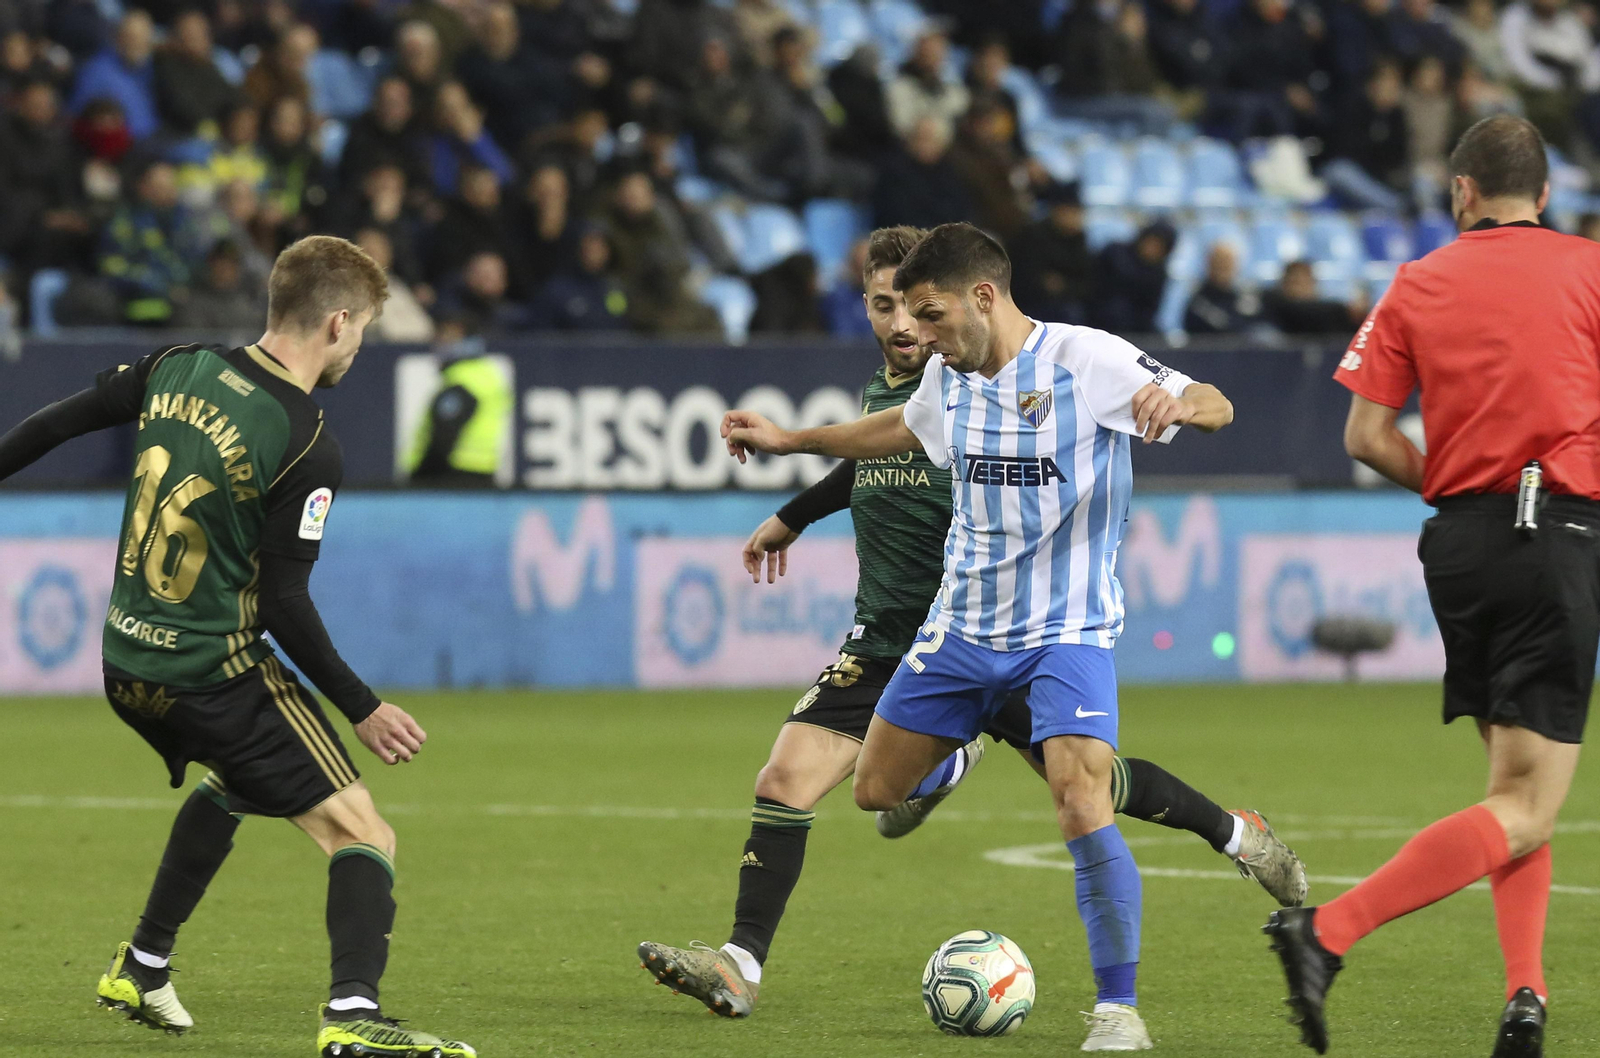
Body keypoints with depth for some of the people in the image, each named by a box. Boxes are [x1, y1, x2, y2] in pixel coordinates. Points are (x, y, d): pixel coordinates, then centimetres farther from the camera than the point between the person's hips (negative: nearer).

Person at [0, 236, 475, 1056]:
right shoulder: (308, 447, -17)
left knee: (230, 777, 36)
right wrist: (362, 709, -6)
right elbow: (286, 605, -16)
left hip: (127, 666, 8)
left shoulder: (179, 368, 1)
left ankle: (143, 967, 40)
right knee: (362, 836, -5)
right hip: (218, 673, -8)